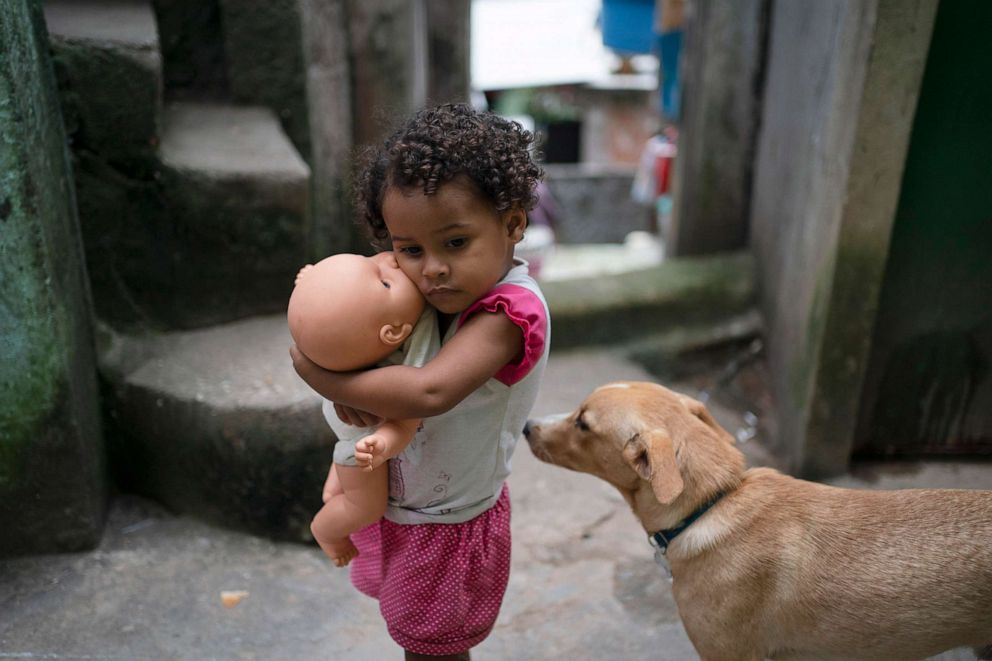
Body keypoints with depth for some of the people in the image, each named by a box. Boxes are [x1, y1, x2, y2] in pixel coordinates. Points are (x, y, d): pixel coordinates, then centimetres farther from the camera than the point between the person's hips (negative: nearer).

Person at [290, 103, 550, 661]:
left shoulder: (509, 310, -31)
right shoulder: (443, 288, -8)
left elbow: (428, 392, -44)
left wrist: (318, 374, -30)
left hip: (443, 526, -7)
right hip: (397, 504, 7)